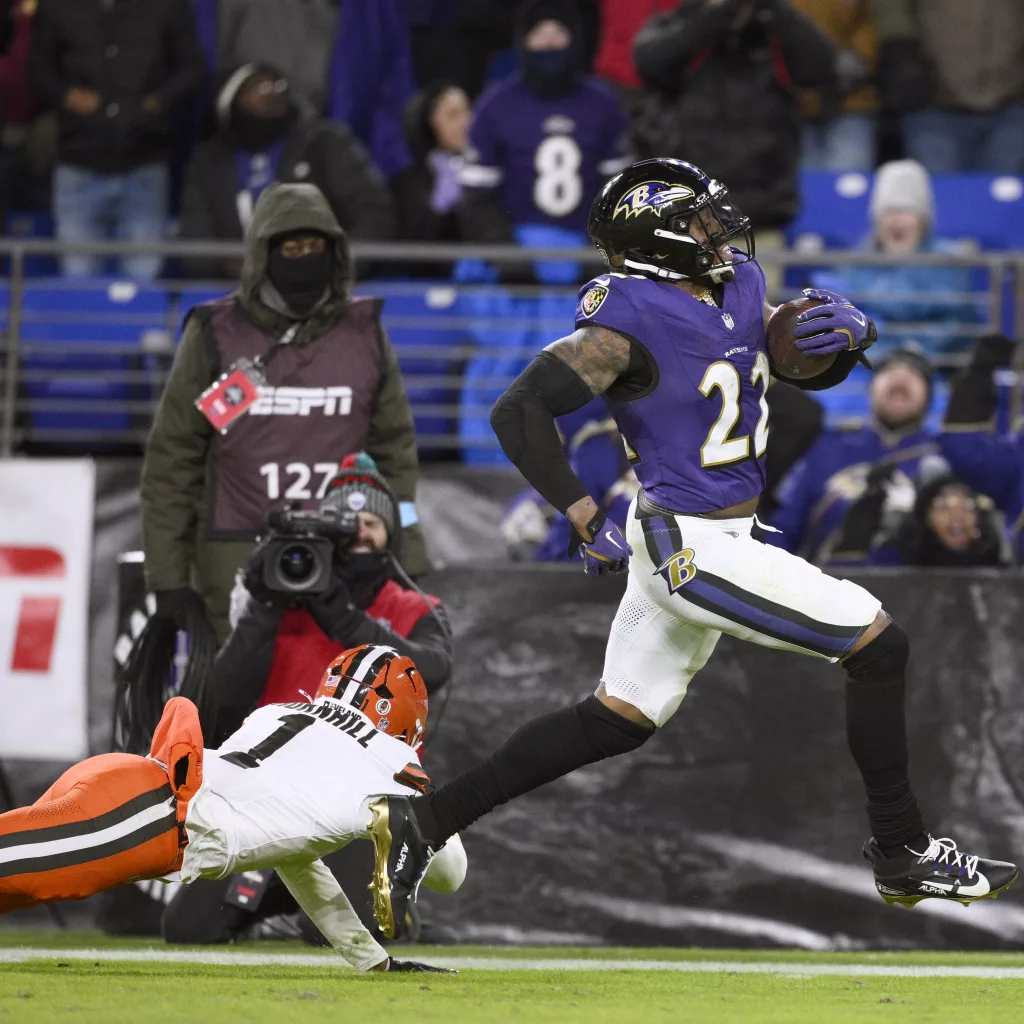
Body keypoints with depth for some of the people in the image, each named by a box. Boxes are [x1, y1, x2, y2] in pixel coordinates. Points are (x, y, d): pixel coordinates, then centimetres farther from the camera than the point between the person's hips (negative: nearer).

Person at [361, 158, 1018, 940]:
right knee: (879, 646, -4)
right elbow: (519, 411, -18)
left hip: (683, 544, 9)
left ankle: (421, 822, 16)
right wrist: (587, 519, -23)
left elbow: (816, 368, 16)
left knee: (615, 723, 15)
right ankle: (903, 855, 6)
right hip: (694, 546, -9)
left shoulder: (738, 286, 7)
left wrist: (850, 329, -8)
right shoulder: (632, 321, -17)